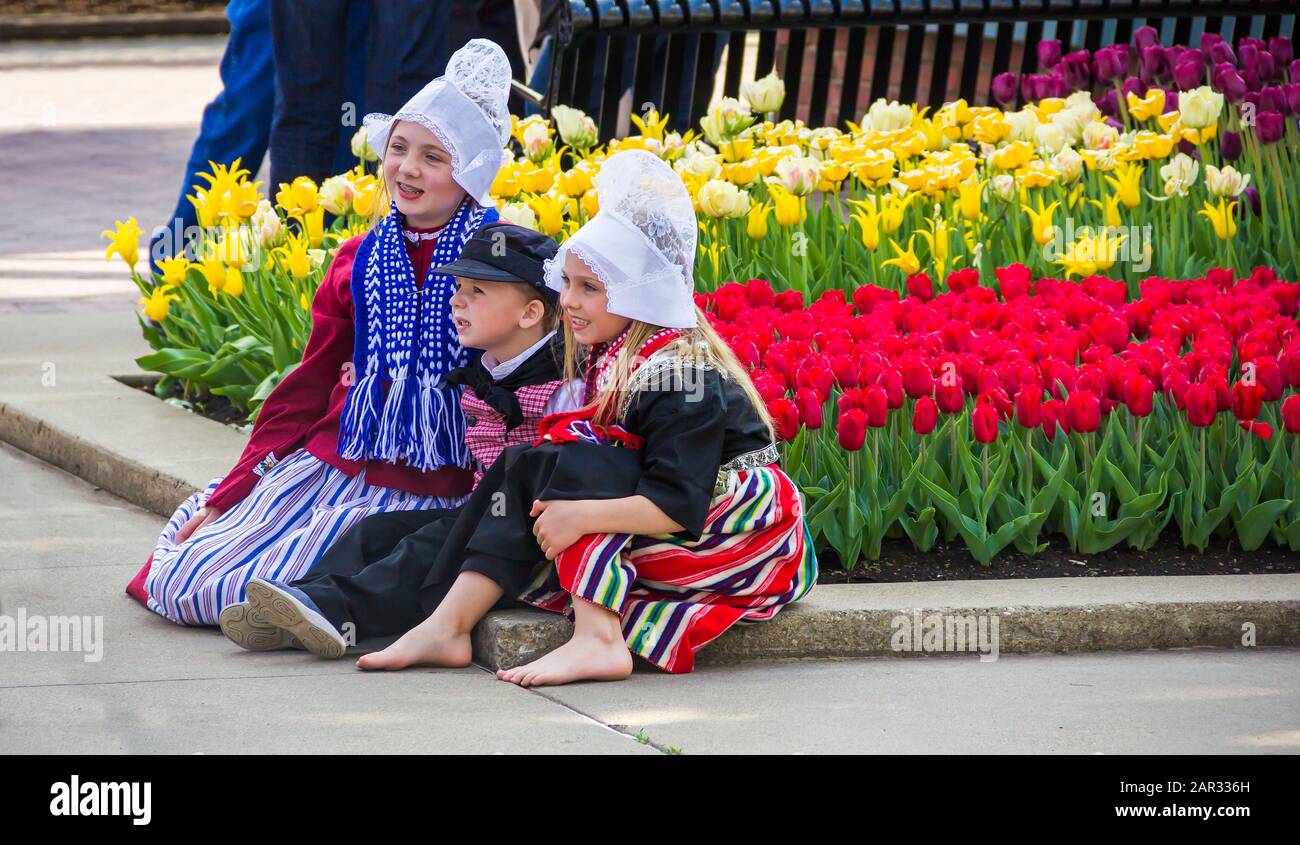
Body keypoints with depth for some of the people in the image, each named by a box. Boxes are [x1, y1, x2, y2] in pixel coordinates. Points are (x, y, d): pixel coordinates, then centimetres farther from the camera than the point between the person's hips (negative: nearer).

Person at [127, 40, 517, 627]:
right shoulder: (359, 261, 9)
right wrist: (228, 496, 10)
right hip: (331, 463, 6)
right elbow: (308, 389, 14)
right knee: (179, 584, 0)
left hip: (430, 489, -6)